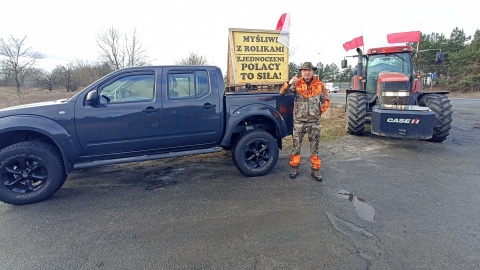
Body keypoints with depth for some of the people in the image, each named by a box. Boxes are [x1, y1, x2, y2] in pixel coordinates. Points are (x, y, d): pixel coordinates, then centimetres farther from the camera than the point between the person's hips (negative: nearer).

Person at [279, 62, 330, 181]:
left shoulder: (319, 85, 2)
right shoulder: (296, 84, -2)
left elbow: (326, 100, 11)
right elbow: (282, 92, -14)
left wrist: (320, 111, -1)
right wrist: (289, 83, -30)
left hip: (314, 121, 1)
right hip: (299, 120, -1)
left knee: (314, 146, 8)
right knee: (296, 145, 6)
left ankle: (315, 170, 19)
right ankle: (294, 168, 20)